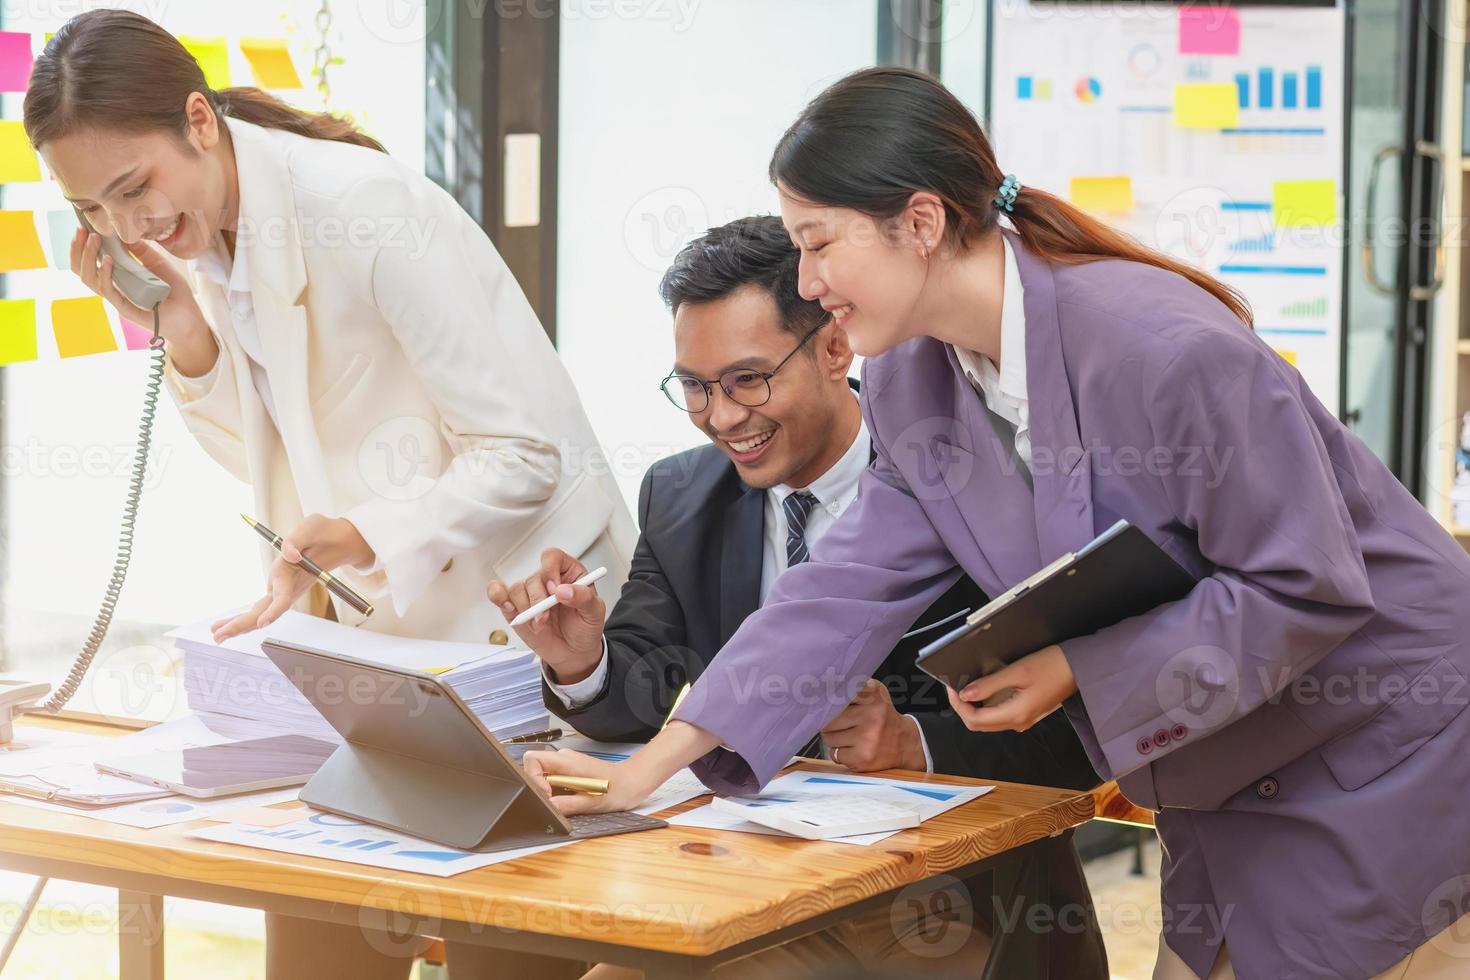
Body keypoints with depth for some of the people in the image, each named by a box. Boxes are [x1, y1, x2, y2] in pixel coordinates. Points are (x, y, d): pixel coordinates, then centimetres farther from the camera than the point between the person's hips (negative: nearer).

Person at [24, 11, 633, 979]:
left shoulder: (368, 215, -23)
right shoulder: (201, 239, 1)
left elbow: (526, 451, -21)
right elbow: (285, 466, 5)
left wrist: (364, 537, -33)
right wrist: (183, 334, -9)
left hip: (516, 599, -7)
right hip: (381, 617, 7)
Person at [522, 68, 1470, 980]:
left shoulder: (1164, 347, -28)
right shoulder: (914, 381, -2)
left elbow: (1306, 588, -24)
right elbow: (853, 584, -3)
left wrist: (1079, 670, -26)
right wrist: (652, 766, -11)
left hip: (1384, 763, -7)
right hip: (1229, 789, 7)